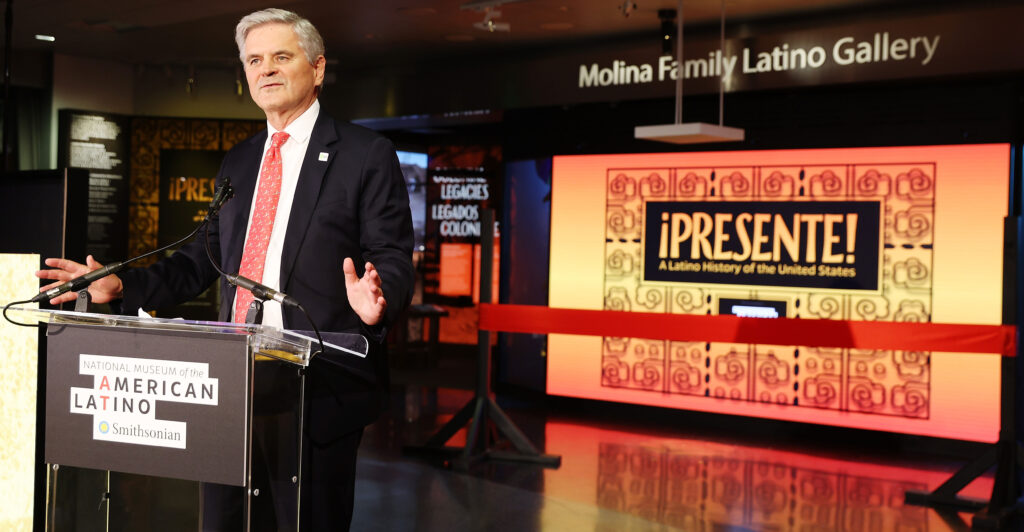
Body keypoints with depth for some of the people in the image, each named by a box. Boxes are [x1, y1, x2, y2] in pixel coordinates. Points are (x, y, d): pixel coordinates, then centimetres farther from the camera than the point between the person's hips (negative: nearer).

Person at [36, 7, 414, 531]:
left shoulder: (366, 154, -3)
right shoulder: (238, 161, 17)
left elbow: (393, 261, -8)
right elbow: (206, 256, 19)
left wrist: (376, 300, -30)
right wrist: (119, 286, 9)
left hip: (321, 387, -6)